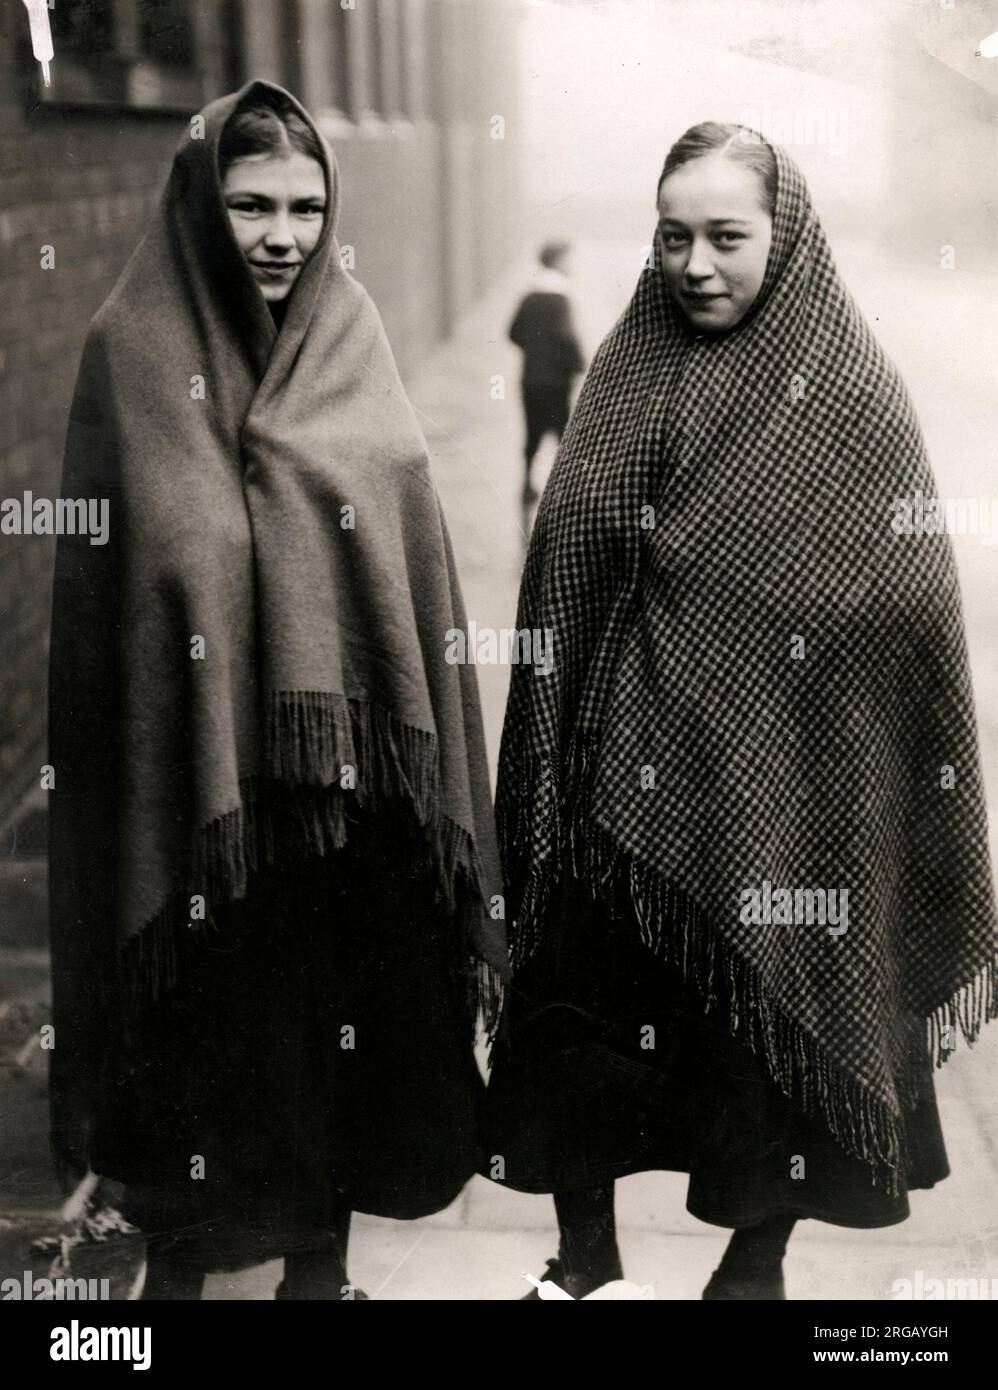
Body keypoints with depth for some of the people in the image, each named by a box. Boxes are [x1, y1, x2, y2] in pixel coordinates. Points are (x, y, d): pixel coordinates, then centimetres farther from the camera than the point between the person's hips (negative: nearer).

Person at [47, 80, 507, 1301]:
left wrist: (415, 766, 0)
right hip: (191, 768, -2)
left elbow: (411, 562, 5)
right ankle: (175, 1252, 29)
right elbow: (99, 580, -4)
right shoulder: (133, 352, -3)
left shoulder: (351, 344, 5)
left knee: (341, 1007, 11)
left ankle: (320, 1260, 29)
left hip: (345, 766, 3)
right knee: (200, 1016, 7)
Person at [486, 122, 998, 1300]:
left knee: (774, 1022, 9)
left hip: (777, 775, -3)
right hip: (618, 769, 3)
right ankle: (585, 1259, 27)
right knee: (581, 1012, 7)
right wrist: (550, 774, 6)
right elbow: (561, 573, 9)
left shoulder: (850, 393, -5)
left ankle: (756, 1266, 30)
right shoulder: (626, 374, 6)